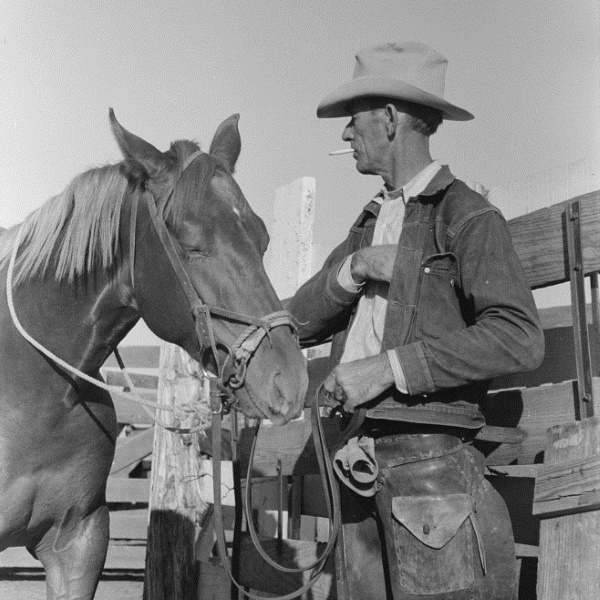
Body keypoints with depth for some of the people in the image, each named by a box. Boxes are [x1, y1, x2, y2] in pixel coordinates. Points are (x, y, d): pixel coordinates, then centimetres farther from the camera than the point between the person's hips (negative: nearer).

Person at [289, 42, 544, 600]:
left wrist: (388, 366, -20)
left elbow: (519, 339, -19)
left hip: (432, 464, -7)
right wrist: (351, 269, -7)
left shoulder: (469, 216, -5)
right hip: (364, 467, 7)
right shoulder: (370, 224, 19)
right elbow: (300, 323, 12)